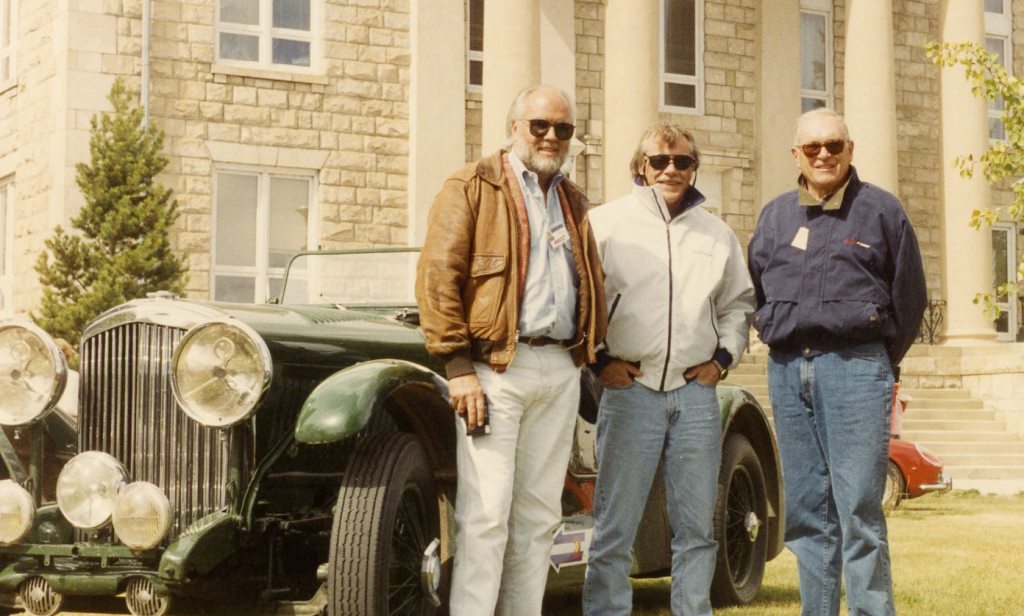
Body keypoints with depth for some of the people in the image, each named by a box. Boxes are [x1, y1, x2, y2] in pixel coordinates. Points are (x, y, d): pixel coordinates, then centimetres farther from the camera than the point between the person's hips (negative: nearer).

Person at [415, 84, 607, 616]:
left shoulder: (573, 202, 20)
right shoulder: (473, 188, 0)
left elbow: (592, 284, 24)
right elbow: (438, 276, -8)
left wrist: (590, 350, 10)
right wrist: (458, 367, -14)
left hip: (560, 370, 6)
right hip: (495, 367, -6)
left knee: (539, 514, 8)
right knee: (486, 513, -9)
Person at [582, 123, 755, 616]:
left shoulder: (716, 233, 15)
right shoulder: (606, 223, 3)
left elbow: (740, 301, 25)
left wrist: (723, 357, 12)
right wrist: (599, 360, -4)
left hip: (696, 392, 3)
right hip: (630, 389, -3)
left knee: (697, 527, 7)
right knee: (615, 526, -3)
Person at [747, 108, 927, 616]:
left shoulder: (880, 209, 4)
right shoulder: (776, 215, 15)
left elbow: (910, 297, 7)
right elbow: (754, 289, 25)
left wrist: (878, 363, 9)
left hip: (855, 368, -4)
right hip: (787, 370, 5)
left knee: (859, 511, -9)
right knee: (806, 512, 7)